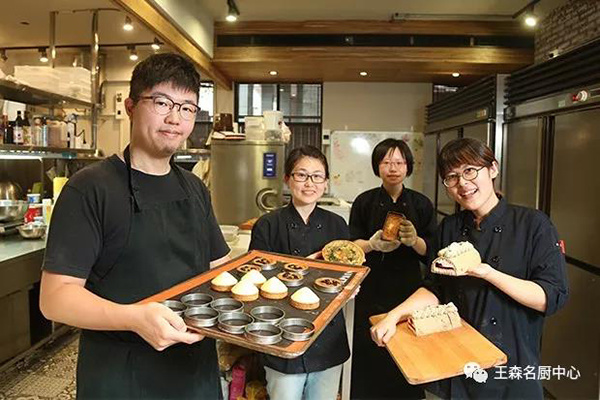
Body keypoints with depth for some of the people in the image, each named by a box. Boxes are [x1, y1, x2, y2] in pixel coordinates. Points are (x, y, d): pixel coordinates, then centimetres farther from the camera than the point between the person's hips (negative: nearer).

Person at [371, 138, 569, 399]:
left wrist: (488, 274, -27)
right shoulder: (449, 228, -1)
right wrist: (394, 315, -14)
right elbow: (435, 289, 2)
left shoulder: (533, 224, -12)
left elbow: (552, 298, -14)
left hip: (511, 360, -3)